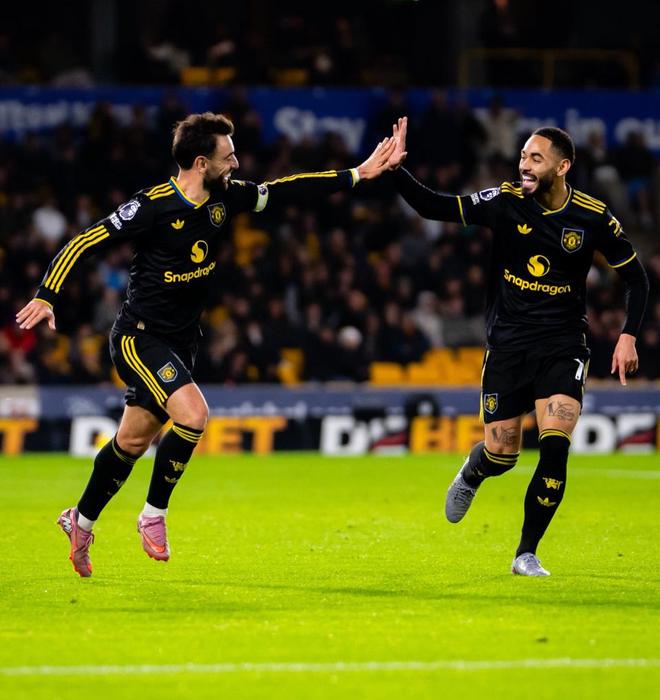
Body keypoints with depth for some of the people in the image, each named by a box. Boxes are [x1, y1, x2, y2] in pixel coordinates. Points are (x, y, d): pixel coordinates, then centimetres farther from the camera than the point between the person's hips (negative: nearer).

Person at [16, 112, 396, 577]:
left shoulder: (225, 197, 0)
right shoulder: (152, 207, -19)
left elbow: (284, 191, 8)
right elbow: (85, 242, -15)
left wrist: (356, 175, 4)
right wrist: (47, 296, -22)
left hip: (180, 342, 7)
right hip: (139, 336, -7)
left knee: (133, 440, 12)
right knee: (193, 414, -23)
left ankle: (81, 521, 30)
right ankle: (154, 515, -6)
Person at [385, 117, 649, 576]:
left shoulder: (594, 219, -6)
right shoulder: (505, 202, -6)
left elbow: (636, 278, 5)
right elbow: (433, 207, -7)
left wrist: (628, 336, -5)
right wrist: (397, 169, -22)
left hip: (563, 347, -1)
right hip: (508, 344, 1)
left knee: (555, 447, -17)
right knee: (501, 454, 1)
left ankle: (527, 554, -3)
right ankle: (470, 477, 41)